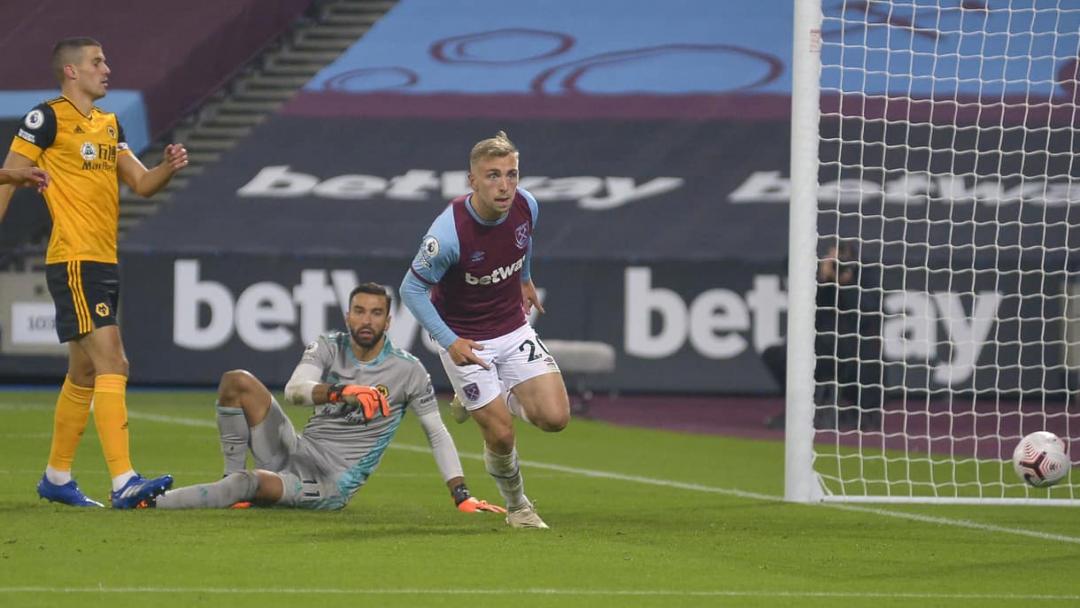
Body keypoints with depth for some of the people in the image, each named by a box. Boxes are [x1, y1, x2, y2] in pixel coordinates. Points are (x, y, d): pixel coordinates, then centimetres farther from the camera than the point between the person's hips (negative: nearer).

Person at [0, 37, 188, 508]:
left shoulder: (109, 124, 17)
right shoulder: (48, 119, -7)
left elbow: (141, 183, 16)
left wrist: (168, 168, -4)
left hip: (104, 264, 9)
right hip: (74, 262, -9)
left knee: (84, 373, 16)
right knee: (111, 363, -17)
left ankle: (56, 478, 27)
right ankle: (123, 483, -23)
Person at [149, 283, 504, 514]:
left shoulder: (407, 371, -5)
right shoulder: (328, 348, 0)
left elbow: (438, 434, 1)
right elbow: (294, 391, -19)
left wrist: (461, 495, -8)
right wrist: (343, 391, -39)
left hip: (330, 486, -4)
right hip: (296, 453, 4)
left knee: (254, 483, -33)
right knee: (237, 382, -12)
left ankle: (151, 503, -27)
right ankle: (233, 478, -10)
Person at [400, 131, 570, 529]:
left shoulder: (526, 206, -13)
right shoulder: (449, 233, -29)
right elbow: (411, 290, -19)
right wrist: (449, 342, -25)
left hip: (514, 328, 5)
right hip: (466, 342, -5)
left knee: (555, 418, -9)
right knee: (501, 435, -7)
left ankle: (499, 398, 23)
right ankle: (517, 507, 23)